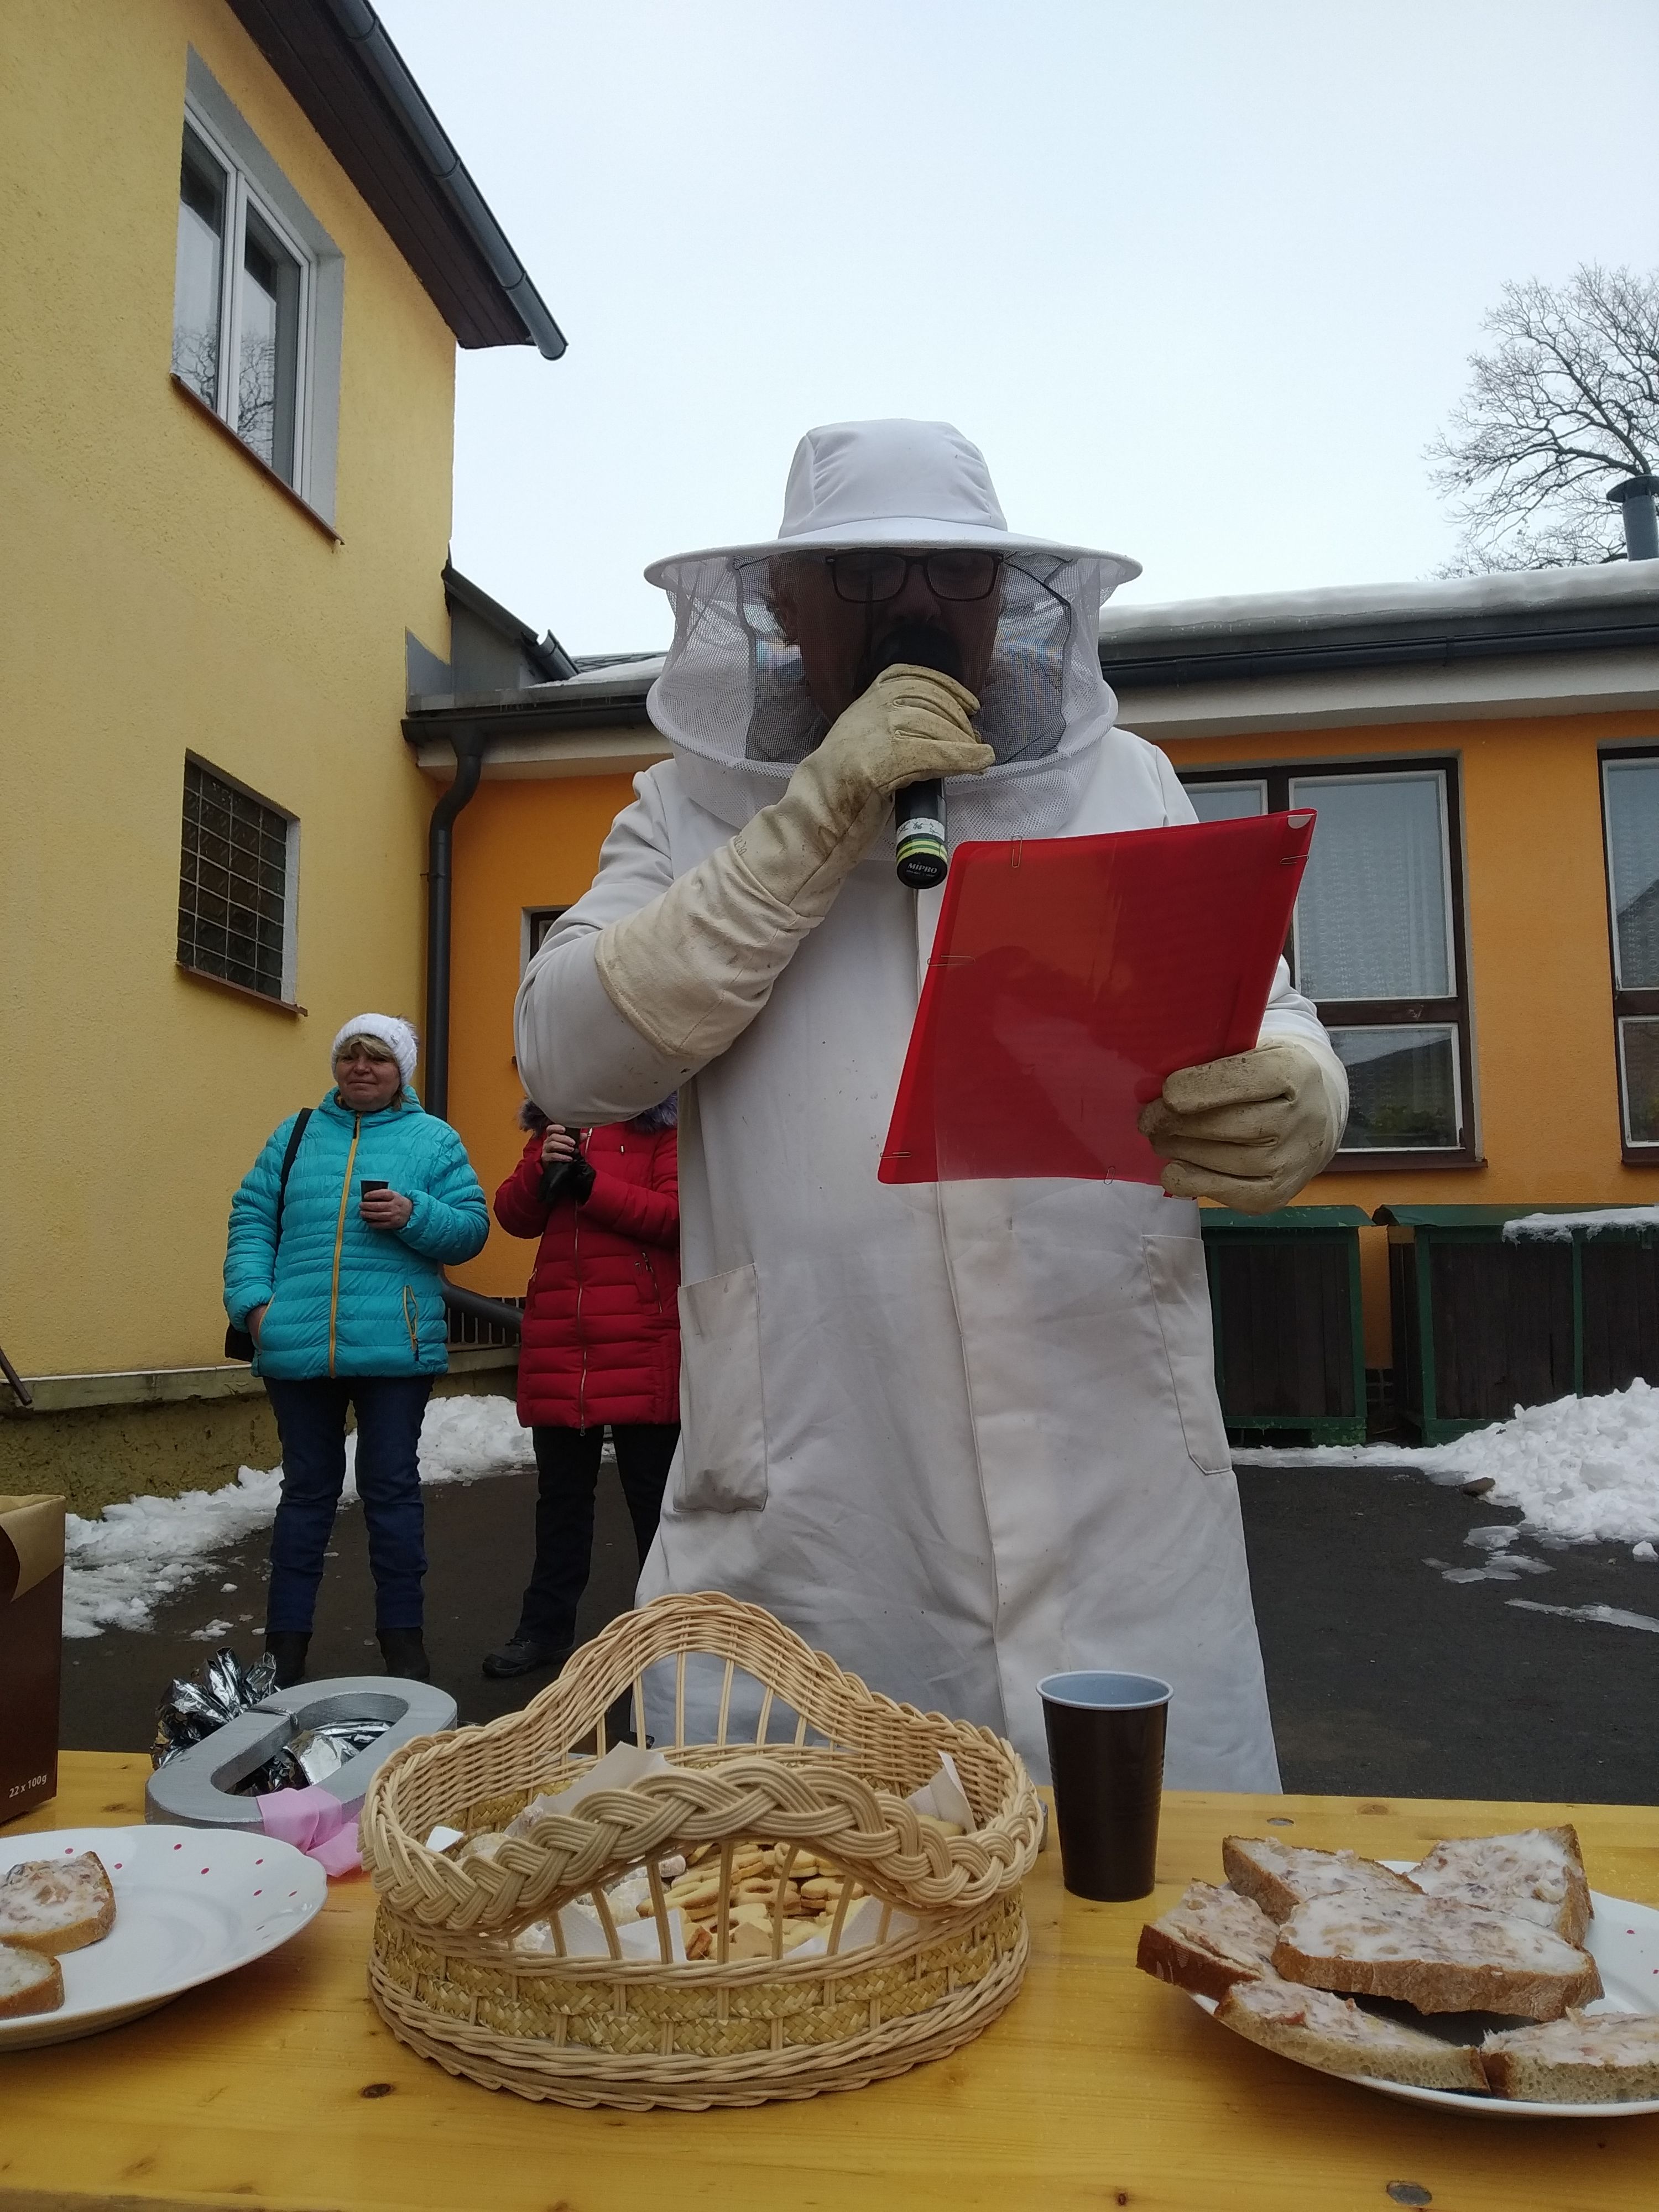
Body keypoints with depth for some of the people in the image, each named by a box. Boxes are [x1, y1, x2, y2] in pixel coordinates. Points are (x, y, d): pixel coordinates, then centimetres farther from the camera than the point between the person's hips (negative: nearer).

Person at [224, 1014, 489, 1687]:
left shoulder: (434, 1140, 6)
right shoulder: (296, 1135, 12)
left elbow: (472, 1227, 1)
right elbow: (251, 1220, 7)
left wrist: (414, 1215, -16)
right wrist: (251, 1298, -6)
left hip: (394, 1348, -2)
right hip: (298, 1347, 2)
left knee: (391, 1490, 5)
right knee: (307, 1488, 11)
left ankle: (402, 1637, 17)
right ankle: (286, 1642, 22)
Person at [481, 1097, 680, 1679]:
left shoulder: (665, 1128, -2)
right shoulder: (554, 1128, 14)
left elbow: (677, 1214, -15)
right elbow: (513, 1216, 9)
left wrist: (590, 1183, -19)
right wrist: (542, 1171, -10)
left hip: (642, 1347, -5)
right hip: (558, 1344, 5)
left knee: (653, 1494, 7)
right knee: (560, 1493, 17)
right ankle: (546, 1627, 30)